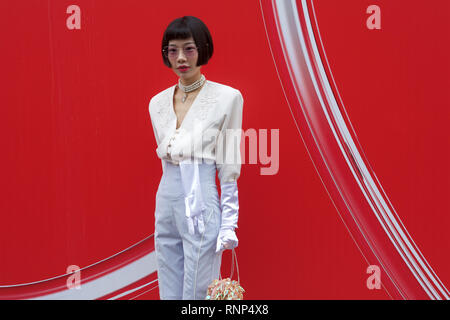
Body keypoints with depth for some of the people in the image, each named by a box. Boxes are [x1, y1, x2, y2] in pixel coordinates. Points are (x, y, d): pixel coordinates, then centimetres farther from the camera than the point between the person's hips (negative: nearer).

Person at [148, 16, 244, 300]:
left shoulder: (227, 98, -7)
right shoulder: (158, 103, 10)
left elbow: (229, 168, -7)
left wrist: (228, 225, -9)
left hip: (202, 206, -6)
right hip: (166, 202, 6)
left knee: (197, 296, -3)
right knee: (170, 293, 11)